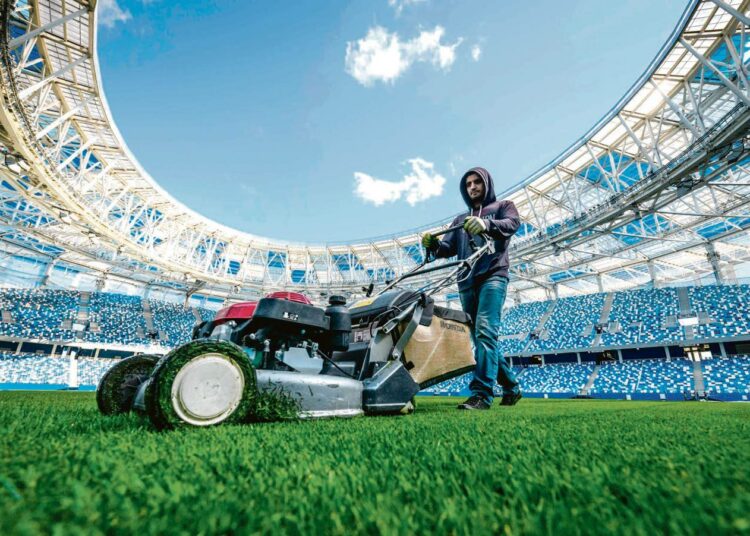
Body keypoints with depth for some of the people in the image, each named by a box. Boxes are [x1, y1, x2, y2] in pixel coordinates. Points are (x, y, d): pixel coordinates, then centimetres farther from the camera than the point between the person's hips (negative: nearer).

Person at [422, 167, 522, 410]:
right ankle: (511, 387, 21)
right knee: (481, 339, 7)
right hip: (467, 283, 6)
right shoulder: (460, 220, 28)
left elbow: (512, 223, -10)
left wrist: (486, 224, -31)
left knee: (484, 332, -21)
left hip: (493, 276, -5)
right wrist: (434, 245, -9)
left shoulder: (502, 206, 15)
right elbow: (448, 248, 14)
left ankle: (481, 394, -23)